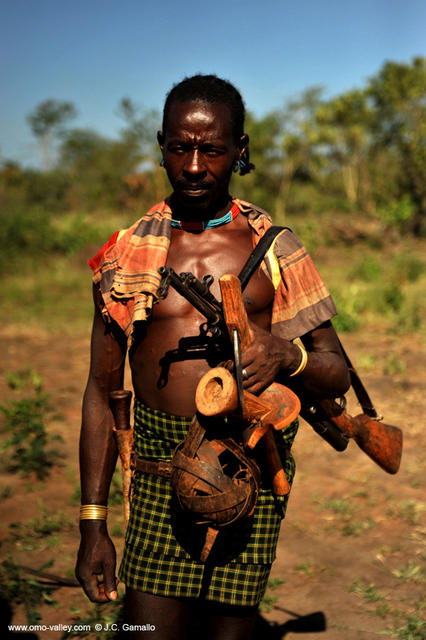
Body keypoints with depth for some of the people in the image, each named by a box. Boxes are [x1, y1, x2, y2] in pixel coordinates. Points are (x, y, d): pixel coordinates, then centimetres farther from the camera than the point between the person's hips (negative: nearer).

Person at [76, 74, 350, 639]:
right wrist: (93, 523, 5)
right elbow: (102, 389, 9)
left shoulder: (274, 249, 7)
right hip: (159, 465, 1)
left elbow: (337, 376, 6)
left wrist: (287, 355, -18)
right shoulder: (127, 254, 7)